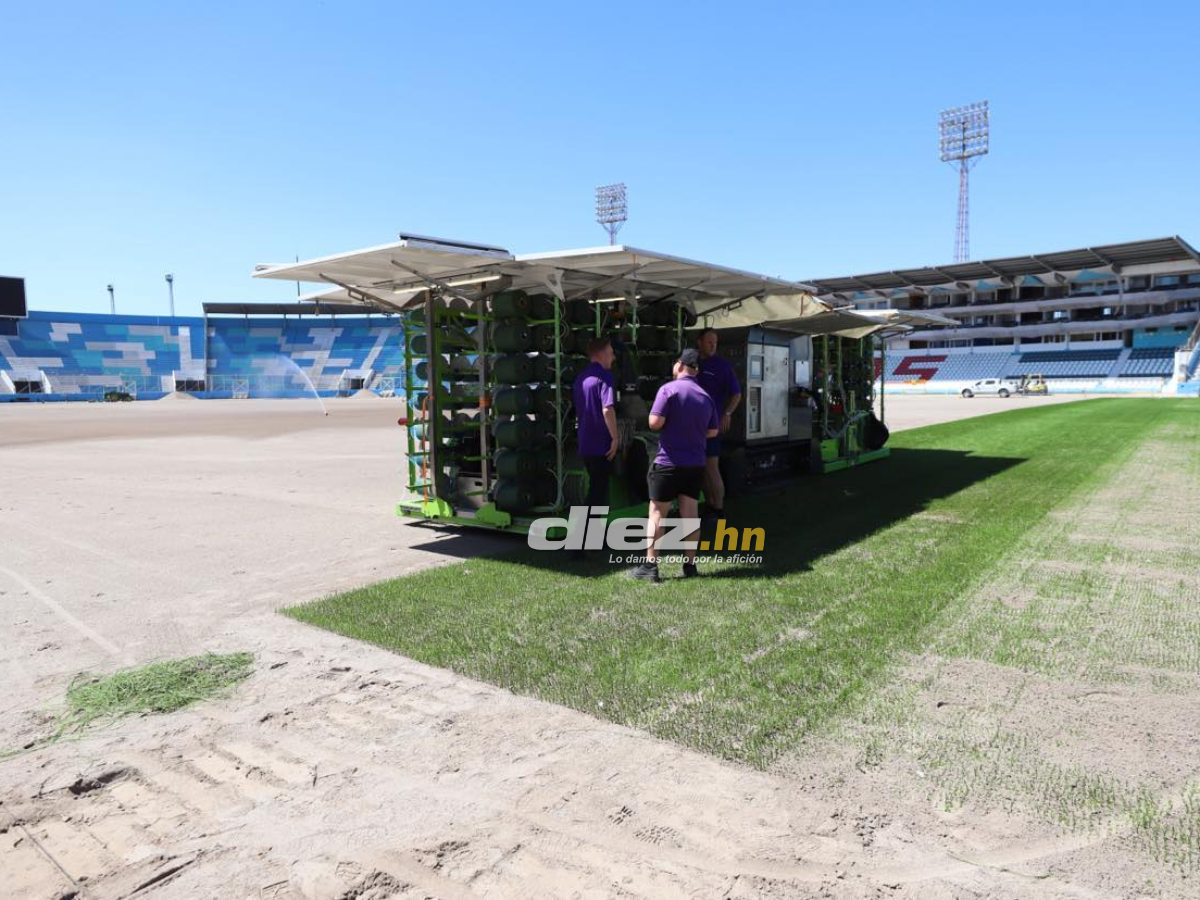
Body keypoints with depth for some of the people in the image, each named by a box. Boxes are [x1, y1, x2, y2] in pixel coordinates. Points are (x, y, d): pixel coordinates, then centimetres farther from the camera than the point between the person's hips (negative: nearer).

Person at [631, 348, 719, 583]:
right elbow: (713, 431, 12)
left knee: (657, 514, 2)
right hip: (696, 465, 5)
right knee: (690, 514, 9)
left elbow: (655, 423, -17)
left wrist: (670, 426, 4)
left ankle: (650, 566, 3)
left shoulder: (669, 389, -10)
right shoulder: (706, 396, 7)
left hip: (668, 462, -5)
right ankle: (691, 564, 13)